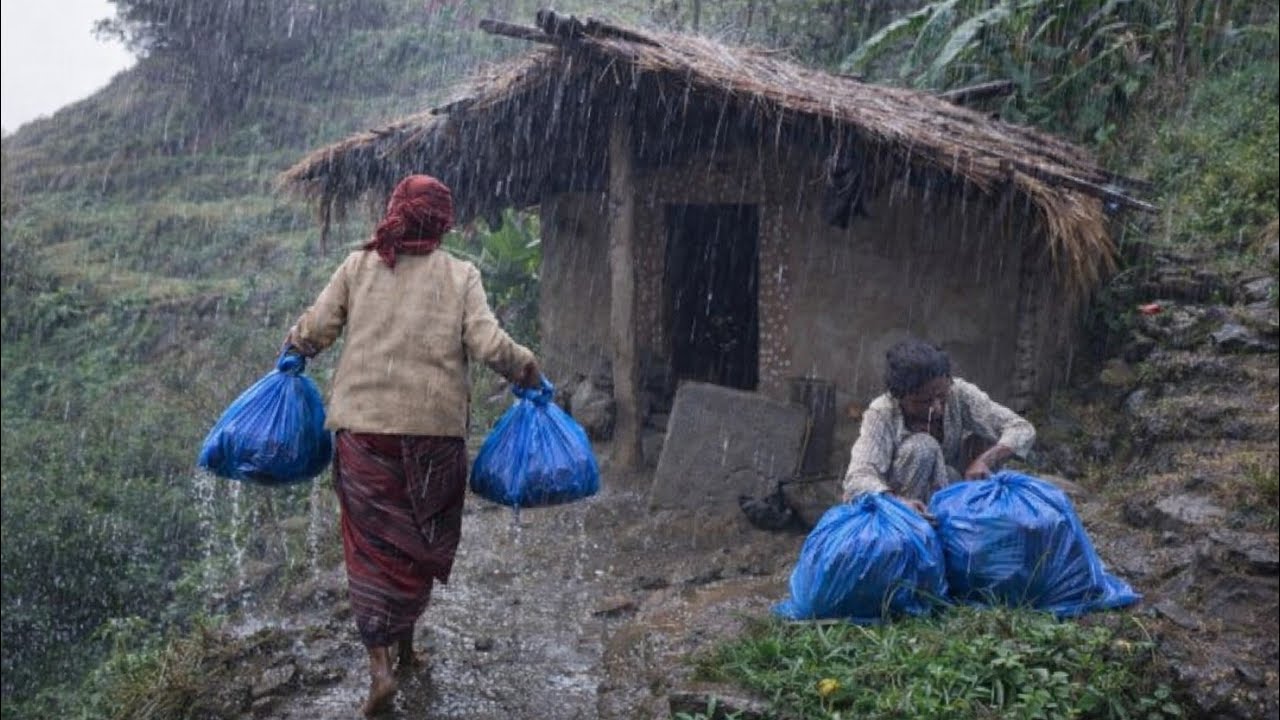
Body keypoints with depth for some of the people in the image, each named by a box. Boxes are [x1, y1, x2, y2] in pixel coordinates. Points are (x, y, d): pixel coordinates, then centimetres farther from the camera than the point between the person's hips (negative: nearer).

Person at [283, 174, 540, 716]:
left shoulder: (358, 266, 4)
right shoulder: (460, 276, 0)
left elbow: (314, 330, 1)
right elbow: (489, 345, -9)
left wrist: (291, 353, 22)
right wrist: (530, 374, 7)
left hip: (363, 424, 1)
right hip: (435, 428, 0)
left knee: (373, 541, 7)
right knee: (422, 540, 17)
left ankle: (380, 662, 0)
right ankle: (405, 642, 32)